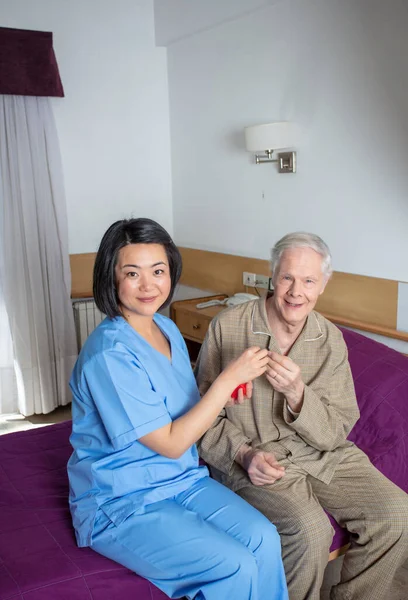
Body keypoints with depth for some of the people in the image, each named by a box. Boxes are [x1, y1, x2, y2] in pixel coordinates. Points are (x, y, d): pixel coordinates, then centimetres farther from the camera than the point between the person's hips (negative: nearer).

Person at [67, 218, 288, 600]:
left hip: (183, 480, 7)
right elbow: (170, 443, -20)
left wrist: (226, 393, -7)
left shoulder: (168, 330, 2)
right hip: (120, 504, -7)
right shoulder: (109, 354, -24)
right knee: (236, 567, -19)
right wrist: (229, 378, -20)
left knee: (264, 539, -13)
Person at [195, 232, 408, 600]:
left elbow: (335, 432, -3)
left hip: (322, 455, 4)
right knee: (310, 530, -28)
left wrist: (296, 394, -22)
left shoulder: (331, 340, 1)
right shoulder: (227, 327, -8)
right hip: (254, 458, -4)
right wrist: (243, 452, -18)